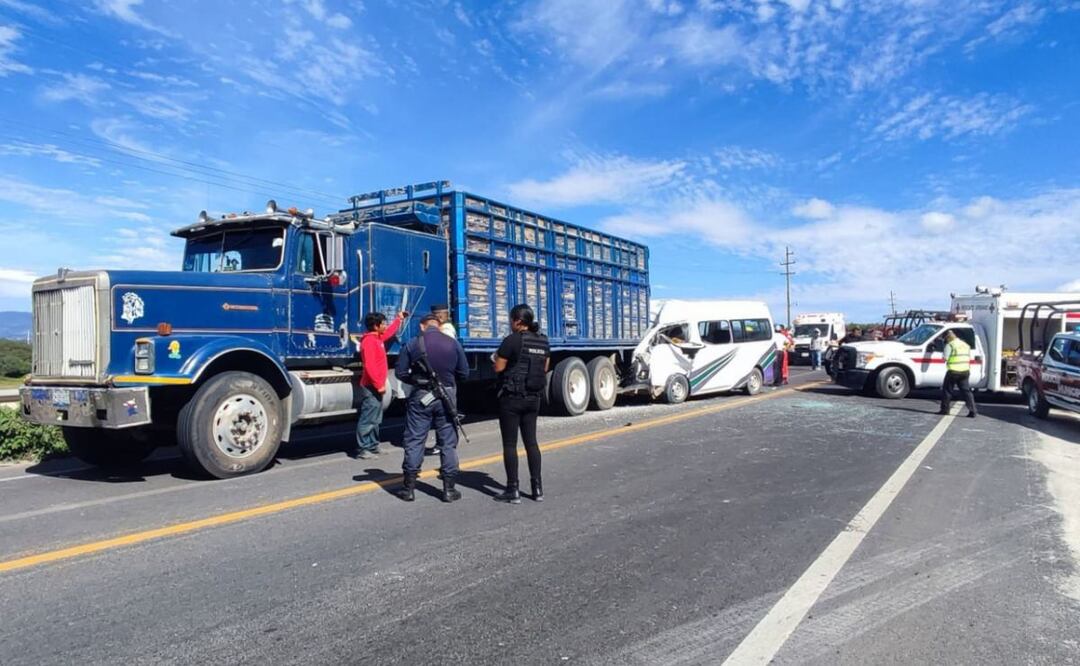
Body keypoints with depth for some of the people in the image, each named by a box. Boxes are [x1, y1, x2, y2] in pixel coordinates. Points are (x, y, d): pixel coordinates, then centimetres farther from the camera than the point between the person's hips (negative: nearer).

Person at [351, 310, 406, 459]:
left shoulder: (377, 338, 13)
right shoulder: (369, 341, -17)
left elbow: (389, 332, 37)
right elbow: (369, 366, -24)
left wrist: (399, 319, 41)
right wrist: (379, 385, -23)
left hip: (376, 386, 10)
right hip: (372, 387, -10)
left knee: (375, 419, 15)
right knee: (368, 419, -7)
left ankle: (372, 446, 23)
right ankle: (362, 449, -3)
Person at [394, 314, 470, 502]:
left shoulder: (413, 344, -4)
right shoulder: (453, 343, -2)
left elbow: (400, 372, -1)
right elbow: (464, 373, 2)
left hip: (420, 397, -1)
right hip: (446, 399, 1)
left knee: (414, 441, 8)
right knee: (448, 442, 9)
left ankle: (408, 488, 12)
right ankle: (449, 489, 12)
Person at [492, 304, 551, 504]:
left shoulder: (512, 340, -14)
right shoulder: (543, 342, 7)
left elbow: (498, 368, -11)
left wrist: (499, 358, 9)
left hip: (511, 397, -6)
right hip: (533, 398, 7)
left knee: (510, 444, 2)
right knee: (531, 441, 13)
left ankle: (513, 491, 5)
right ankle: (537, 488, 16)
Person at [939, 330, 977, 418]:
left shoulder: (950, 345, -8)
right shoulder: (966, 345, 16)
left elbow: (945, 358, -9)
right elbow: (969, 358, 19)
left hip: (953, 372, -6)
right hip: (965, 371, 6)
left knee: (947, 390, 7)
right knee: (967, 391, 6)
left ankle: (944, 409, 11)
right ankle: (972, 411, 0)